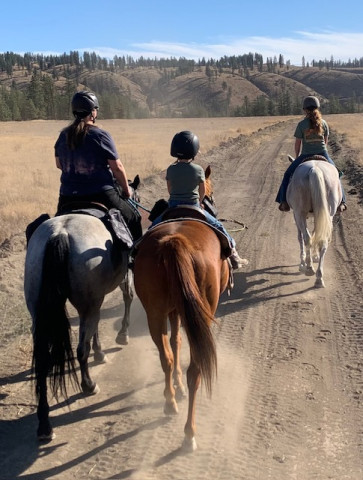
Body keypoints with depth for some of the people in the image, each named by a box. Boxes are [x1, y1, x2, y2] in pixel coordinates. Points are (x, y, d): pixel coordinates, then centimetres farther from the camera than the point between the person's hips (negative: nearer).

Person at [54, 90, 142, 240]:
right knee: (133, 218, 13)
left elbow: (58, 164, 17)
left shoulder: (63, 135, 5)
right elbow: (117, 167, -9)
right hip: (101, 194, -5)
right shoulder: (101, 135, -11)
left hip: (68, 197, 5)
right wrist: (126, 189, 5)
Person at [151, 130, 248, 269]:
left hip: (173, 207, 1)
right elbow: (203, 192, 3)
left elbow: (170, 190, 6)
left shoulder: (171, 169, -5)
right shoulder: (198, 170, -8)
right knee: (218, 227, 16)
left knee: (154, 227, 24)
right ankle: (233, 256, 20)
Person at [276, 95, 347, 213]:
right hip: (323, 155, 3)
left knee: (288, 175, 16)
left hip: (306, 156, -3)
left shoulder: (301, 124, -9)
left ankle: (285, 202, 8)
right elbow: (325, 141, 10)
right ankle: (341, 201, 22)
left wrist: (297, 157, 13)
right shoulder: (323, 123, 0)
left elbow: (297, 144, -4)